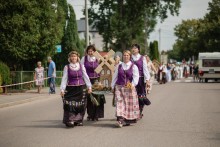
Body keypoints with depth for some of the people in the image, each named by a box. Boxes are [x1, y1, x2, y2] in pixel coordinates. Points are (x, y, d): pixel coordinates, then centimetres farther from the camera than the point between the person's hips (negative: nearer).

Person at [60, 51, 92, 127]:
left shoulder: (81, 66, 6)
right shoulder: (67, 67, 2)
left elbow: (86, 77, 9)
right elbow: (64, 78, 0)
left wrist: (89, 87, 4)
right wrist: (62, 89, -7)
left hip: (81, 88, 2)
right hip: (70, 89, -2)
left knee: (80, 105, 3)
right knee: (70, 105, -11)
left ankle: (78, 120, 15)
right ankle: (70, 120, -7)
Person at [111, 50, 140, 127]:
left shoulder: (134, 66, 3)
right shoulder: (119, 66, 11)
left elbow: (136, 77, -3)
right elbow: (115, 77, 15)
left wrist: (133, 84, -15)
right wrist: (112, 86, 12)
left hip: (129, 88, -1)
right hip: (119, 87, 1)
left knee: (130, 104, 2)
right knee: (120, 103, -12)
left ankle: (128, 120, 16)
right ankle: (120, 120, -20)